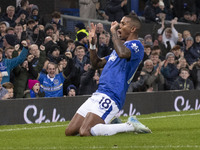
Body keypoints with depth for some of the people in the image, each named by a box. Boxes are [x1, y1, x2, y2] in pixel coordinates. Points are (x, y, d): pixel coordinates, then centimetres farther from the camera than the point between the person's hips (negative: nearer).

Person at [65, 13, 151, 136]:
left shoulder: (136, 46, -5)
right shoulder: (122, 46, 25)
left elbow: (122, 53, -30)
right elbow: (97, 64, 32)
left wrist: (114, 32, -17)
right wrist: (92, 44, 19)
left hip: (111, 97, -10)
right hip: (98, 94, 10)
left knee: (85, 132, -25)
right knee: (70, 132, 5)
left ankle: (131, 126, -11)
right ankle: (110, 124, 16)